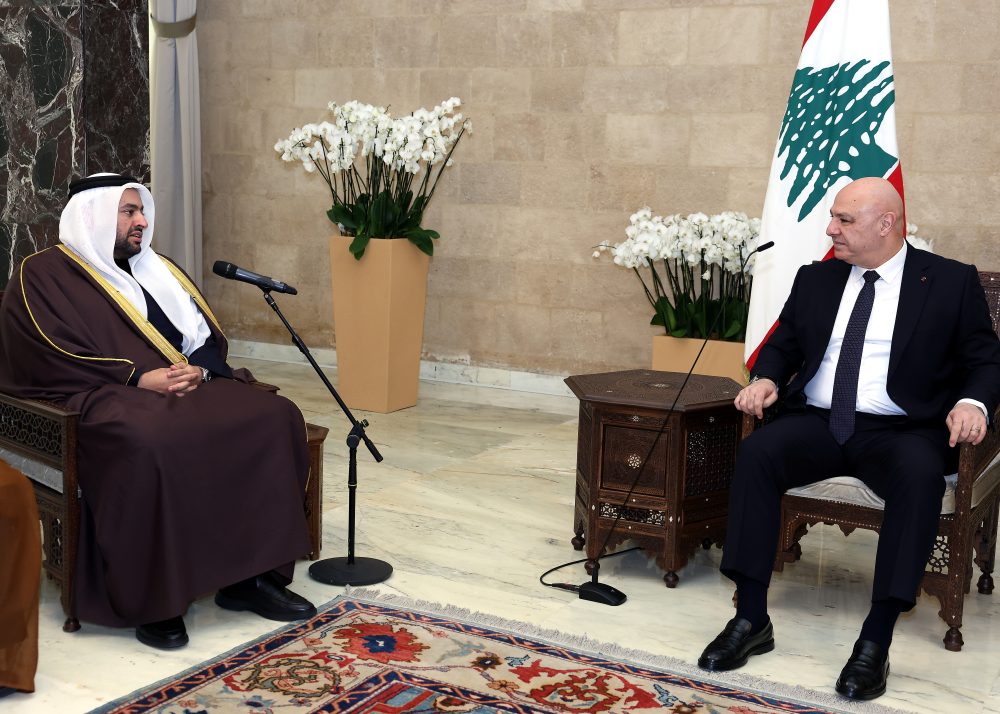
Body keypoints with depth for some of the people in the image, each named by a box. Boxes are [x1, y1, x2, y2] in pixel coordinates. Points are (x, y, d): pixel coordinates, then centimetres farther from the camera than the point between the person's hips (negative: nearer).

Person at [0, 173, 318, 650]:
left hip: (186, 385, 7)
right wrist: (138, 379, -19)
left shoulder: (155, 269, 22)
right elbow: (48, 358, -11)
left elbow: (210, 338, 17)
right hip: (104, 396, -6)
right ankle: (151, 601, -26)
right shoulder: (44, 275, 2)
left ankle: (250, 575, -15)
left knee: (275, 416, -18)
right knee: (151, 444, -41)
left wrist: (198, 369, -7)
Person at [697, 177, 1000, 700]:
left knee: (920, 474, -37)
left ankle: (876, 639, -32)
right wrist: (766, 378, -3)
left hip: (900, 430, -3)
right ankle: (751, 619, -23)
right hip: (817, 422, 3)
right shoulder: (815, 279, 15)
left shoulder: (952, 282, 4)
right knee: (755, 452, -28)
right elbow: (783, 344, 20)